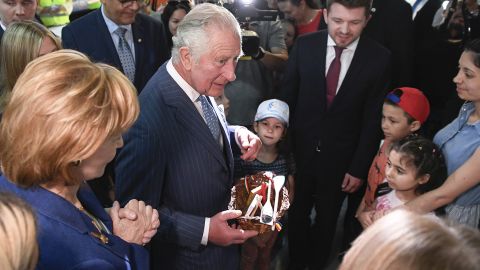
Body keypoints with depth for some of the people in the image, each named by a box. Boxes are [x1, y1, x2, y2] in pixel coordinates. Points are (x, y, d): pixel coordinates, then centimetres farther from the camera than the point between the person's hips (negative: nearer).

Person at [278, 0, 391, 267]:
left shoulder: (379, 58, -13)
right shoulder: (304, 45, -11)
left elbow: (373, 119, -8)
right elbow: (288, 98, -4)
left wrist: (359, 168, -7)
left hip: (340, 157, 0)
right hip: (300, 150, 1)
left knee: (327, 218, 21)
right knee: (296, 213, 19)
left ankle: (317, 262, 47)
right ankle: (296, 261, 44)